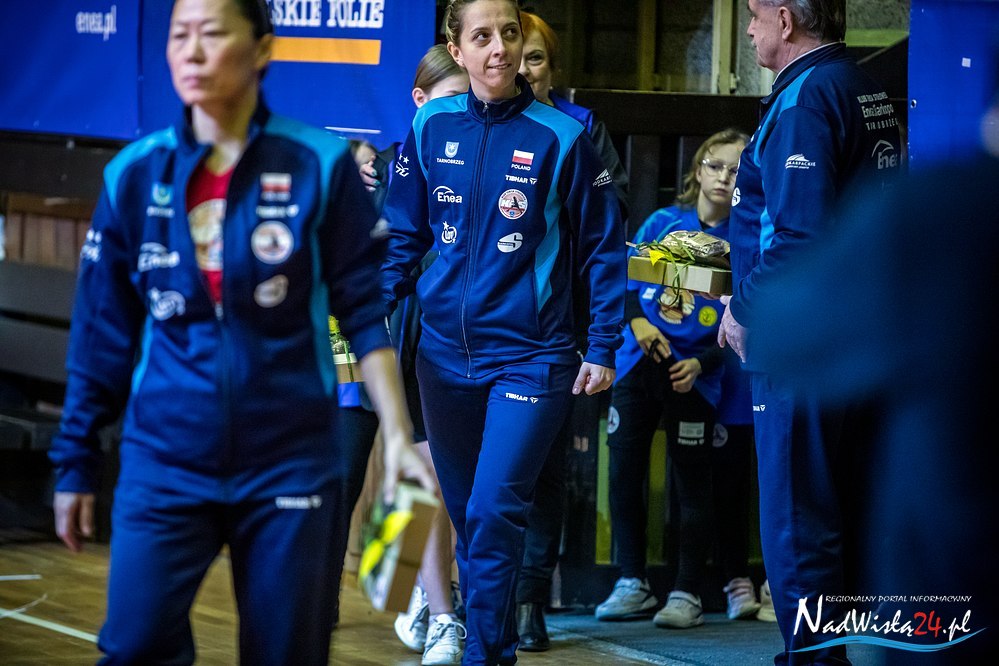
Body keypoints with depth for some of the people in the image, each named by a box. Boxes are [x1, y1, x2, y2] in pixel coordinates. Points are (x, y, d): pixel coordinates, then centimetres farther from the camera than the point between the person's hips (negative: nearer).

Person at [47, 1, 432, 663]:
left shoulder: (321, 166, -4)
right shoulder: (135, 175, 1)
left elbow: (366, 312, -1)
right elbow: (101, 335, 6)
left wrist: (398, 434, -9)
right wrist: (75, 464, 7)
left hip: (289, 464, -1)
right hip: (164, 468, 1)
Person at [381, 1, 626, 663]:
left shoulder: (563, 137, -6)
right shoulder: (431, 128, 3)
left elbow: (605, 249, 0)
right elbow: (404, 236, 12)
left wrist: (604, 348, -4)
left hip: (529, 354, -4)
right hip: (445, 354, 4)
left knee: (494, 511, -15)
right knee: (467, 515, 11)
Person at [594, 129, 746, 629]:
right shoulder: (662, 222, 7)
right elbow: (625, 278, 9)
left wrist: (702, 363, -16)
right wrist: (637, 323, -10)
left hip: (693, 375, -3)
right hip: (637, 363, 3)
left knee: (691, 484, -1)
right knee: (624, 474, 4)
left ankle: (687, 594, 6)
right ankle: (632, 584, 16)